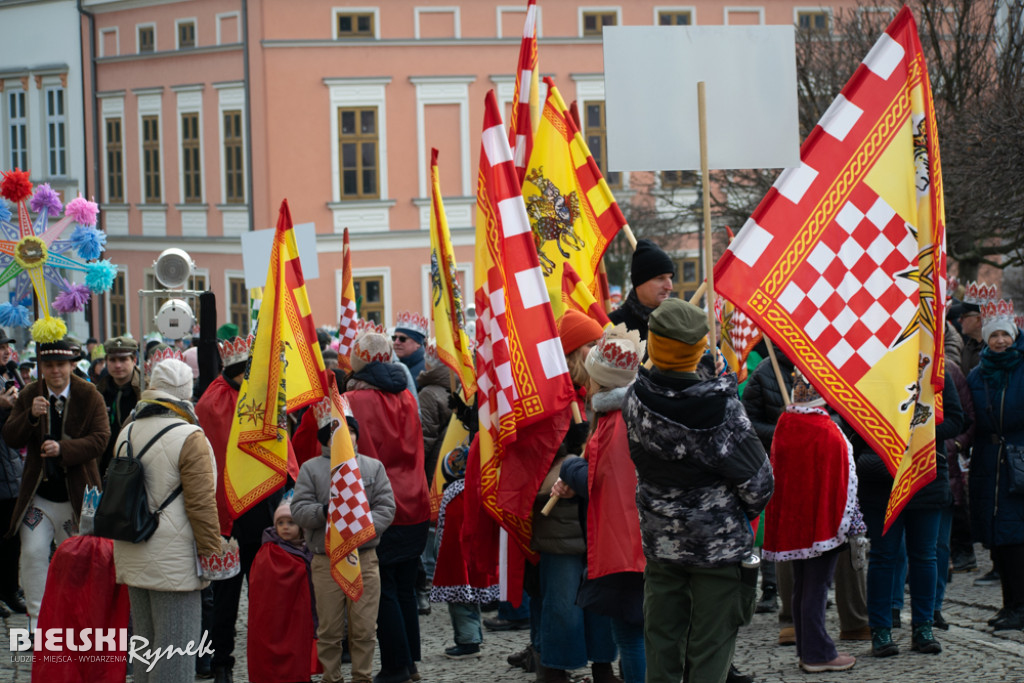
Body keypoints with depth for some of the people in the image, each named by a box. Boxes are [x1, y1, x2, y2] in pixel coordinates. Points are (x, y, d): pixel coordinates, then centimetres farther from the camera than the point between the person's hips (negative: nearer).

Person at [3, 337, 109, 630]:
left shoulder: (90, 397, -4)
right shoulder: (29, 396, 4)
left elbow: (100, 439, -13)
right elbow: (11, 438, -3)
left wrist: (63, 449, -26)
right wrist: (30, 416, -22)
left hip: (77, 495, -1)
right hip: (38, 493, 1)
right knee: (33, 553, -10)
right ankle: (37, 620, -2)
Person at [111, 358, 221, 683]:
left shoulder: (127, 433, 10)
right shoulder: (189, 437, -14)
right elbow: (201, 502, -15)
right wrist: (211, 550, -8)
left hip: (133, 557, 8)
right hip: (173, 559, -7)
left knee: (144, 643, 16)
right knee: (175, 645, -4)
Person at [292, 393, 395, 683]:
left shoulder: (373, 467, 8)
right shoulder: (311, 469, 5)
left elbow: (386, 508, 2)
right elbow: (299, 509, -3)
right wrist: (325, 512, -21)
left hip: (365, 558, 1)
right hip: (326, 560, -1)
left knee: (364, 628, 3)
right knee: (329, 629, 4)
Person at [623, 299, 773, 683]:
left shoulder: (636, 399, -9)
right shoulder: (721, 405, -18)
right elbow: (756, 479, -12)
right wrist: (749, 507, 9)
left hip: (660, 543, 4)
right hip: (718, 543, -4)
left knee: (661, 642, 12)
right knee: (709, 650, 3)